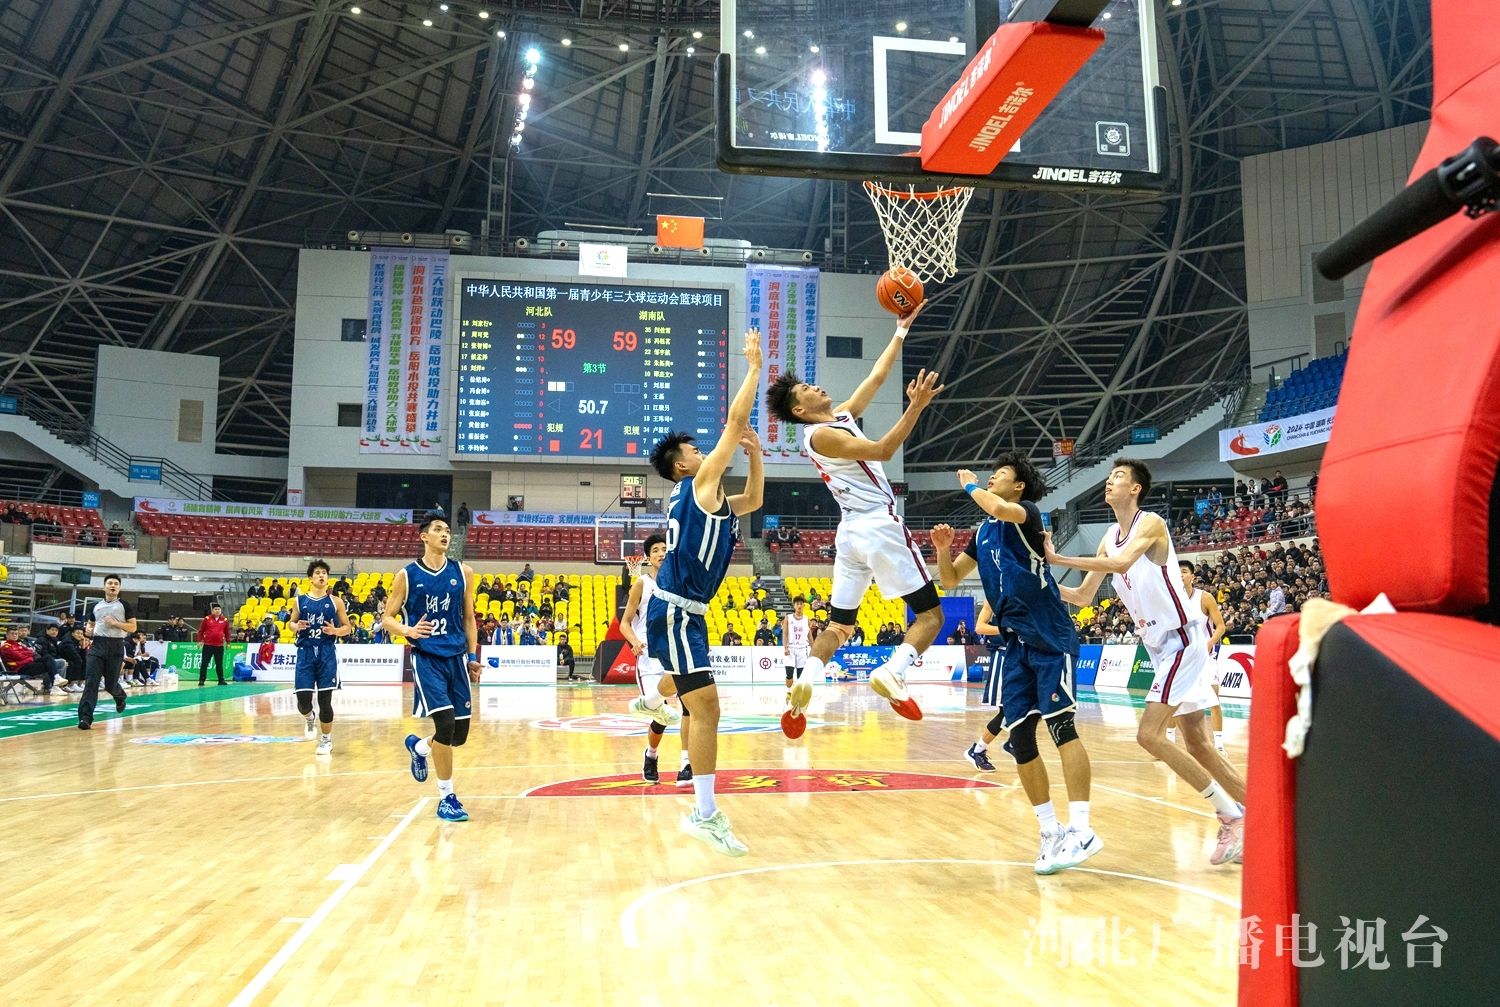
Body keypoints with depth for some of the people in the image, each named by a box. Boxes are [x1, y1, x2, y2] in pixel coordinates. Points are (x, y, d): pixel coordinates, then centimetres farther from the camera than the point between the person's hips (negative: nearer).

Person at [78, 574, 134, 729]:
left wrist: (115, 623, -14)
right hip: (97, 645, 3)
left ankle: (120, 695, 42)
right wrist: (88, 630, 5)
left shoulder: (124, 605, 3)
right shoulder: (96, 606, 15)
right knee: (91, 681, -11)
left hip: (115, 647, -3)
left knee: (110, 683, 6)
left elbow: (133, 627, -1)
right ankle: (85, 718, -14)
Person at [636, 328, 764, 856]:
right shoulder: (699, 485, -4)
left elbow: (754, 501, 34)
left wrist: (755, 453, 20)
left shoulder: (713, 500, 20)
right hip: (673, 610, -9)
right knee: (706, 705, -13)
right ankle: (706, 814, -13)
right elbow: (736, 420, -7)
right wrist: (754, 366, 2)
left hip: (683, 610, 9)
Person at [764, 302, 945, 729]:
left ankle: (806, 678, -7)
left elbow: (877, 376, 19)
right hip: (881, 527, -9)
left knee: (840, 622, 11)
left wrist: (902, 329, 20)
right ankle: (892, 672, -24)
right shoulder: (820, 435, -11)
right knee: (930, 614, -5)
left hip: (851, 531, 9)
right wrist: (916, 407, -24)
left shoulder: (841, 415, 15)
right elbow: (882, 450, -18)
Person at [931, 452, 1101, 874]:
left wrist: (970, 485, -8)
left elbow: (999, 508, -28)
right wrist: (942, 549, 1)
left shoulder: (1027, 514, -4)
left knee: (1061, 726, -14)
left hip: (1050, 639, -7)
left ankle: (1081, 829, -12)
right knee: (1020, 740, 2)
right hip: (1016, 644, 7)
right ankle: (1050, 831, 11)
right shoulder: (983, 532, 17)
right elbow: (950, 579, 21)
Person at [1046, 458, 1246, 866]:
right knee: (1199, 746, 10)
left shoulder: (1150, 523, -12)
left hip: (1182, 641, -9)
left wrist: (1058, 559, -34)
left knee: (1149, 734, -15)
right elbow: (1084, 597, 16)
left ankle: (1233, 816, -5)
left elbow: (1122, 562, -32)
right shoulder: (1110, 538, 13)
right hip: (1162, 647, 9)